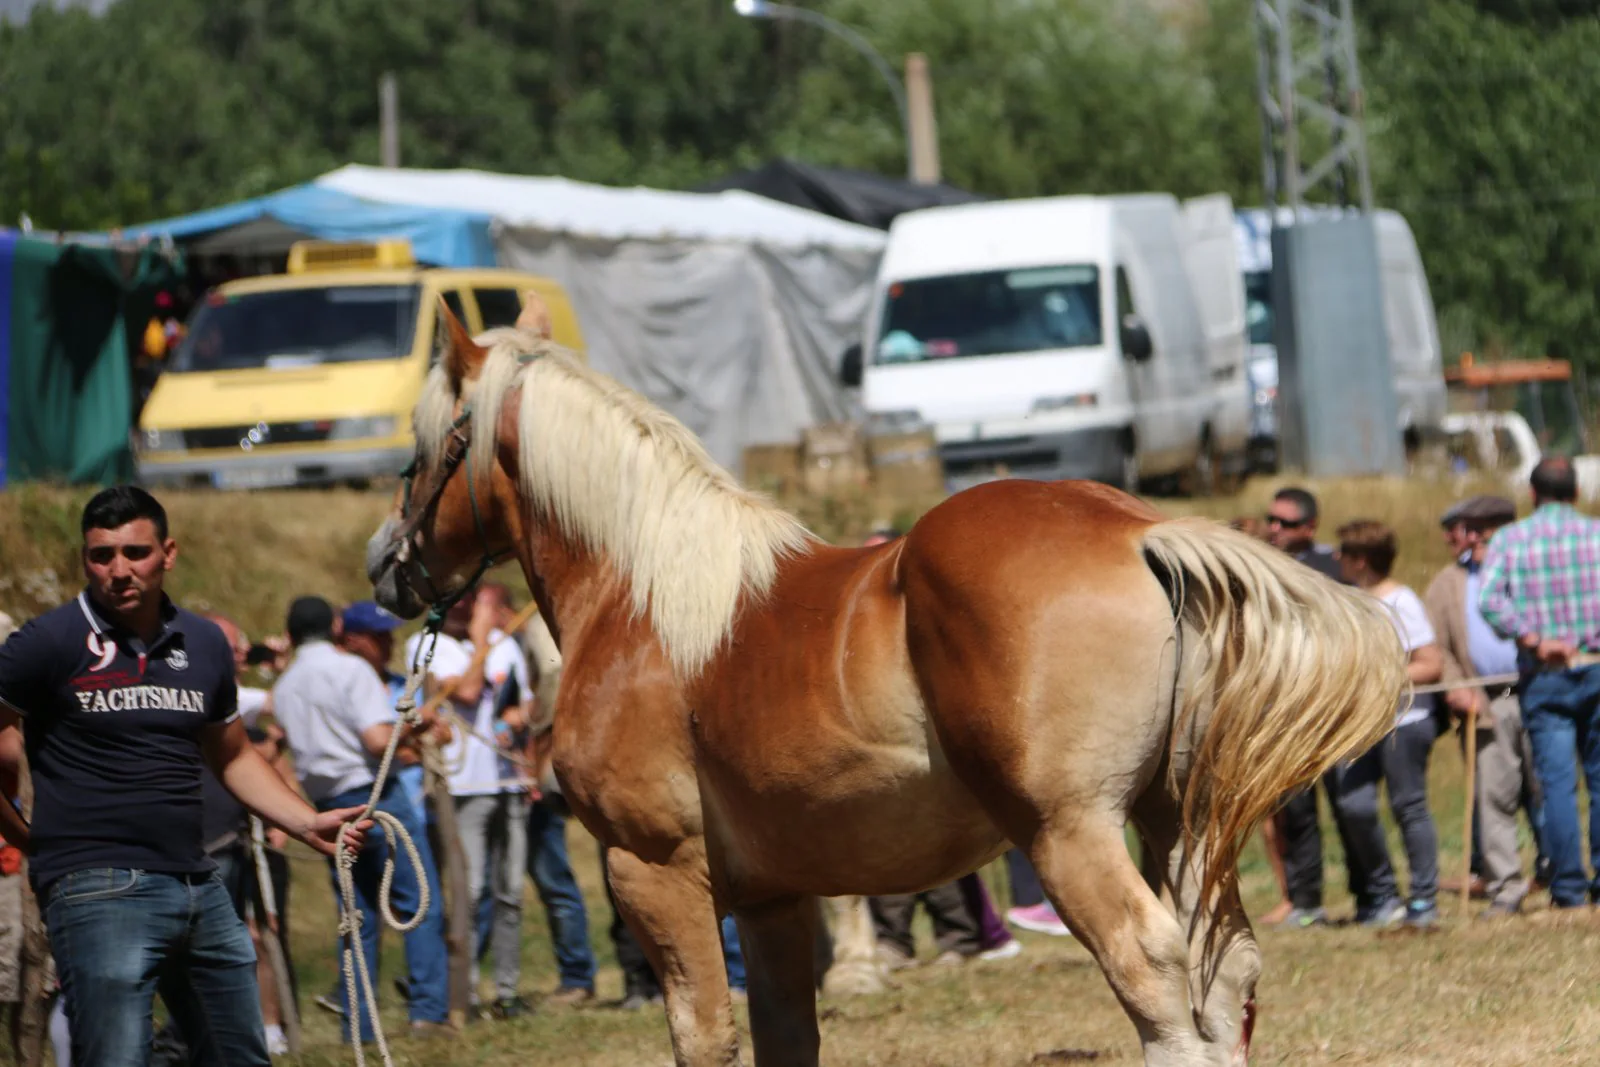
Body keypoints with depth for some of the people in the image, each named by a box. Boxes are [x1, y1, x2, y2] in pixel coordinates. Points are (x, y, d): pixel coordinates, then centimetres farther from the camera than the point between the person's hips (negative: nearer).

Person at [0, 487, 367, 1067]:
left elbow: (233, 756, 25)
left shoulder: (204, 644, 12)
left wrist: (307, 823, 13)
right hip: (101, 888, -6)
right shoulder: (50, 643, -6)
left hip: (198, 885, 7)